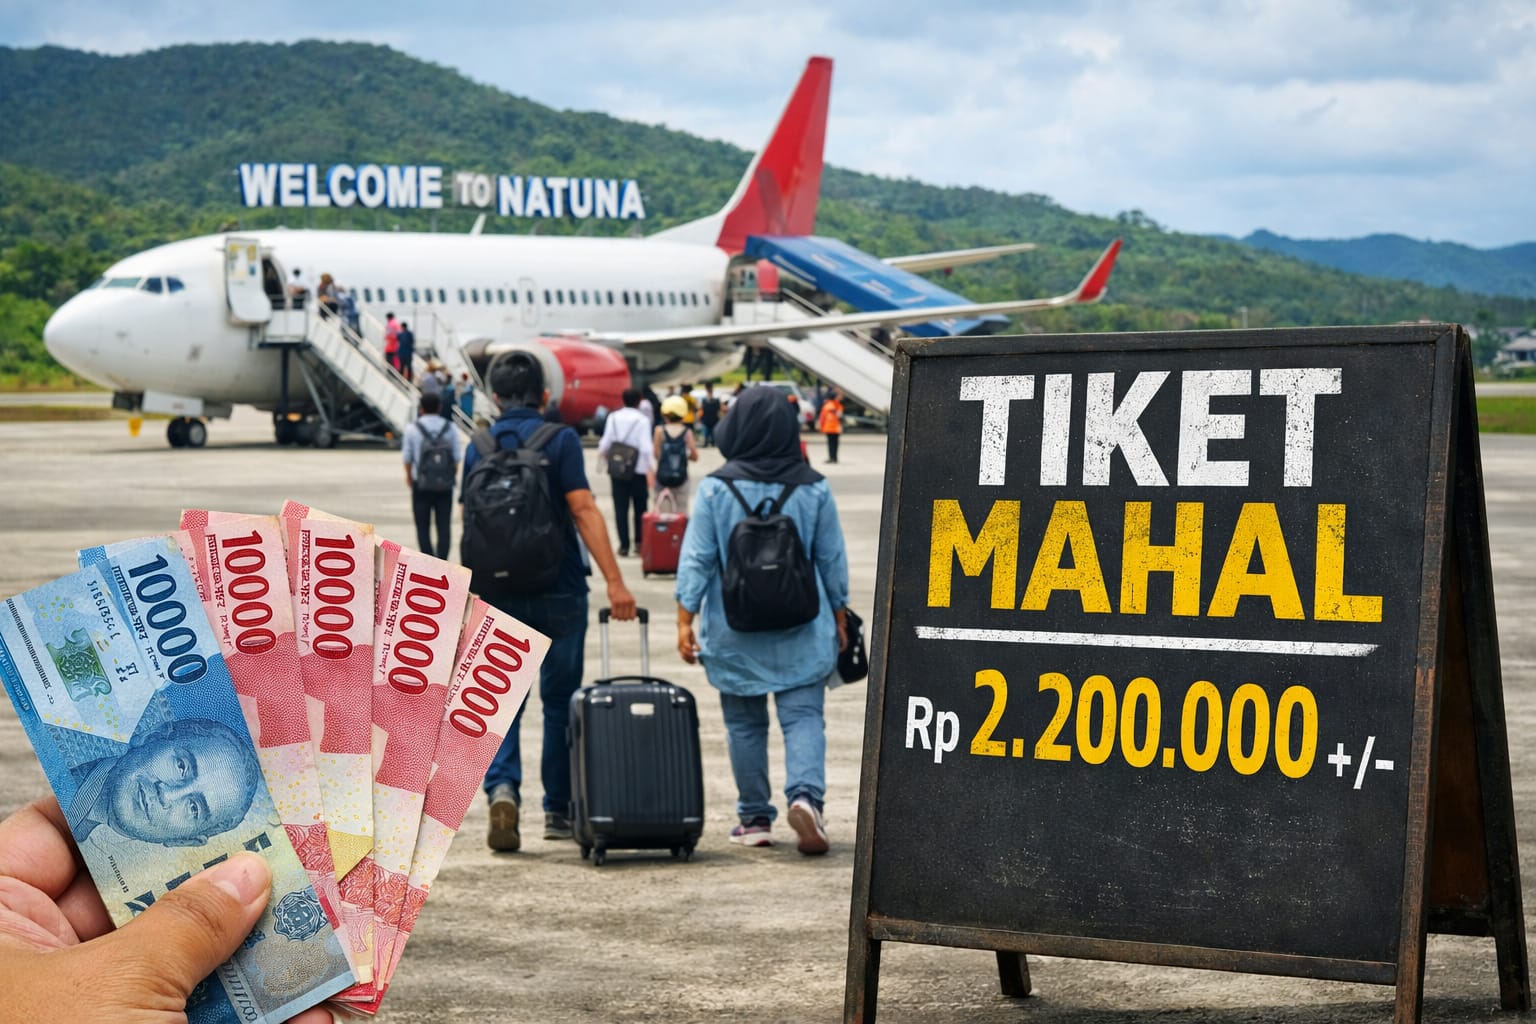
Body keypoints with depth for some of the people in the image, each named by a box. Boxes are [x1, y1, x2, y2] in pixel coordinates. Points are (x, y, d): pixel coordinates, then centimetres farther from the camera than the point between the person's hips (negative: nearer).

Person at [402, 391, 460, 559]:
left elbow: (407, 458, 0)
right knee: (444, 526, 5)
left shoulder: (412, 429, -6)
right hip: (445, 485, 1)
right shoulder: (450, 429, -2)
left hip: (421, 485, -1)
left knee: (423, 527, 6)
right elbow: (456, 457, 0)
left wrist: (409, 476, 19)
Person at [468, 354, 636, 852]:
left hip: (498, 593, 2)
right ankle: (558, 810, 15)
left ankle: (502, 787, -19)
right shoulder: (559, 440, -5)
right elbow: (583, 510, -14)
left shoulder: (478, 448, 6)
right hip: (558, 592, -2)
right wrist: (614, 581, -15)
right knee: (560, 699, 10)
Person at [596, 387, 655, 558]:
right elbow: (646, 447, -14)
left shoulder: (613, 417, 0)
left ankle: (624, 545, 0)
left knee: (620, 508, 4)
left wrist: (602, 459, 19)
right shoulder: (642, 420, -7)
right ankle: (639, 542, 7)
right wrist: (651, 469, -13)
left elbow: (605, 443, 0)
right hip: (639, 469, -2)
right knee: (640, 507, 10)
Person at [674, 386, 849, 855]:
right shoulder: (813, 488, -3)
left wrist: (685, 618, 1)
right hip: (801, 629, 0)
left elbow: (696, 558, -6)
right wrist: (839, 617, 15)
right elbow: (833, 559, 4)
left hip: (734, 629, 0)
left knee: (744, 723, 10)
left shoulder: (715, 488, -7)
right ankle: (806, 794, -22)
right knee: (803, 715, 1)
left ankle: (754, 818, 15)